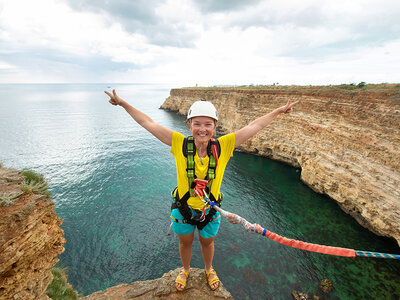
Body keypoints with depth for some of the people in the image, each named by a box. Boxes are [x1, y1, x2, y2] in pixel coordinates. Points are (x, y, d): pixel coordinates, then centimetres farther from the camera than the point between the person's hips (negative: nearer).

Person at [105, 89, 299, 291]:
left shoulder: (222, 146, -19)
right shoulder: (180, 144, -21)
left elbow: (253, 126, -13)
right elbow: (148, 124, -15)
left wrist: (278, 111, -6)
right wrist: (123, 104, -12)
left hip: (210, 210, 1)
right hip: (183, 208, 0)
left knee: (207, 242, 27)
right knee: (185, 242, 26)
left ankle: (209, 269, 61)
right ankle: (185, 270, 60)